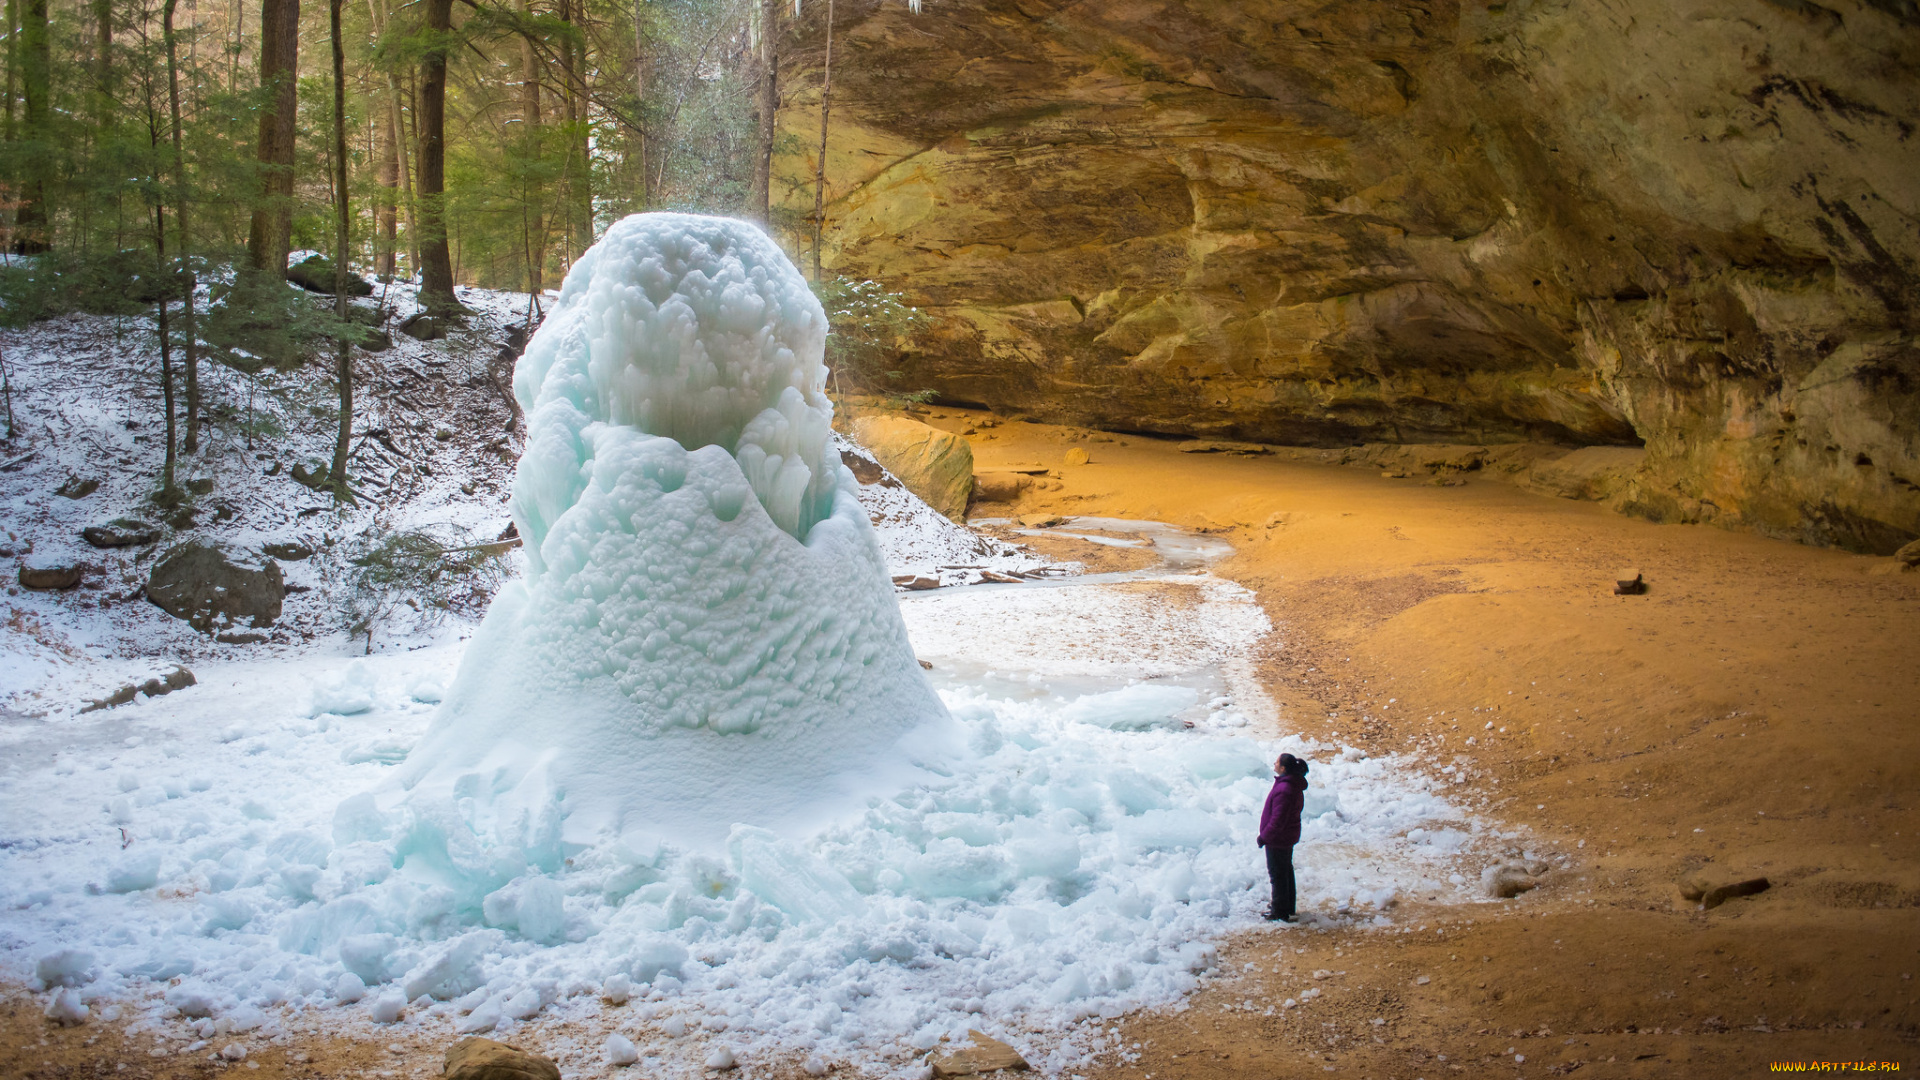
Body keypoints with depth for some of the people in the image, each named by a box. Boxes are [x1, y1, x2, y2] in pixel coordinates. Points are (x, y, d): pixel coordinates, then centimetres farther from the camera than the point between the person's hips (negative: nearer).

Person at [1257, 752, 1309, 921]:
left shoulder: (1284, 790, -30)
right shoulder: (1295, 784, 2)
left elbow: (1278, 820, -28)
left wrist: (1264, 836, -15)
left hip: (1278, 839, -10)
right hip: (1289, 836, 10)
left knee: (1277, 874, 4)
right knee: (1286, 871, 21)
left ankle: (1280, 912, 15)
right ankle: (1288, 908, 35)